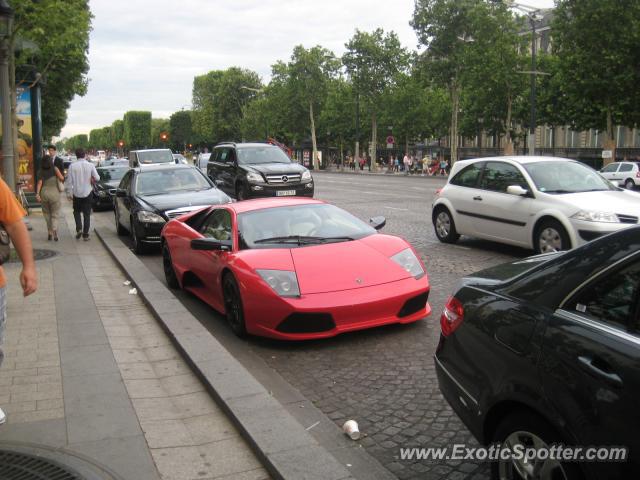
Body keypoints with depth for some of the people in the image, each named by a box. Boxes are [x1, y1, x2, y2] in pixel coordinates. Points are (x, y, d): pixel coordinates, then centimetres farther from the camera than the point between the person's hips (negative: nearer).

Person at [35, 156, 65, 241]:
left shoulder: (41, 171, 5)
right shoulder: (55, 169, -1)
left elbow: (39, 183, -6)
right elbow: (61, 178, -11)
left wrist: (37, 194, -11)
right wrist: (63, 177, 12)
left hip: (44, 193, 2)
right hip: (54, 193, -2)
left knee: (47, 214, 17)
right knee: (55, 215, 3)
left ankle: (49, 232, 18)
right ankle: (54, 230, -21)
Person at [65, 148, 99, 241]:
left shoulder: (72, 166, -7)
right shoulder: (90, 165, -8)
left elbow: (69, 181, -5)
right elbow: (97, 178, -7)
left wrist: (69, 192, 4)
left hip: (76, 193, 0)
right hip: (88, 192, 0)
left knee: (76, 212, 19)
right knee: (87, 214, 8)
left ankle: (79, 229, 0)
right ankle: (85, 234, 7)